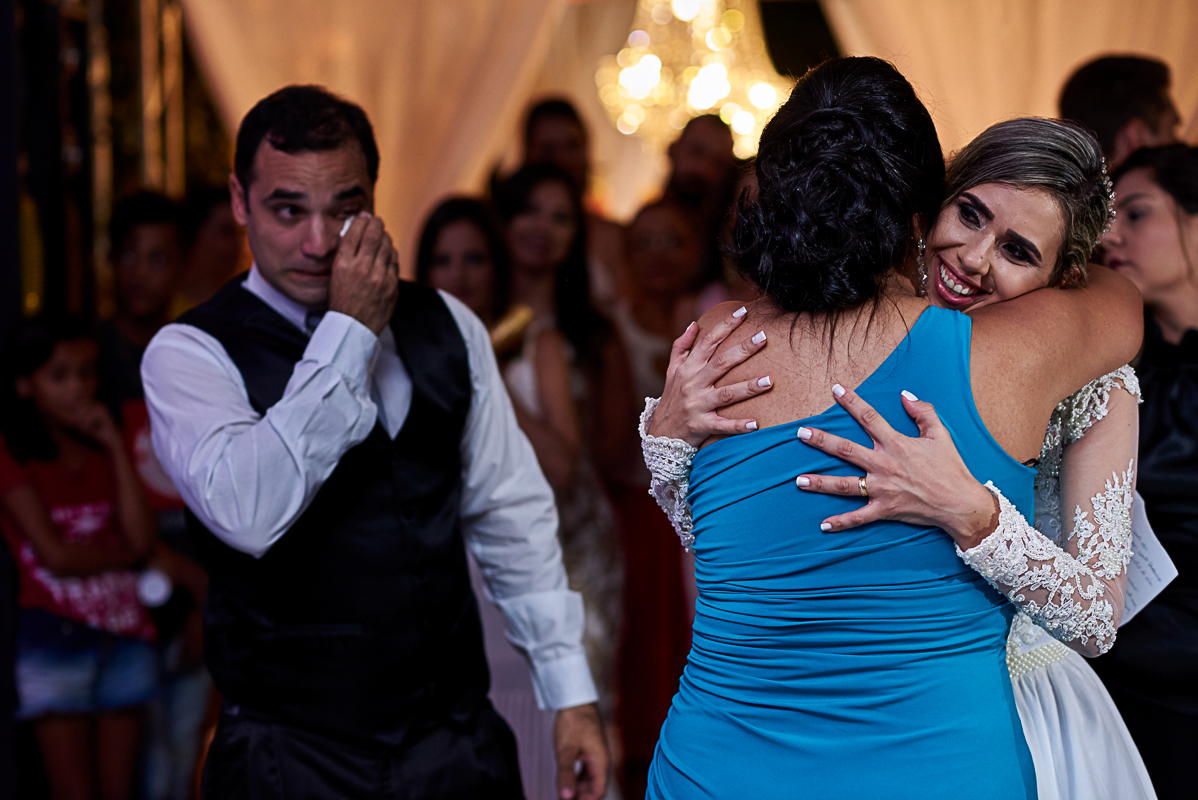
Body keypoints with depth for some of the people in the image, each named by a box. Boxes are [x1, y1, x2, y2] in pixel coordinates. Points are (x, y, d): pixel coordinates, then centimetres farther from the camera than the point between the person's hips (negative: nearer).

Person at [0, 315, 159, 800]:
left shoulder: (102, 450, 15)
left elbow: (141, 538, -1)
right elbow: (55, 554, -11)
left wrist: (115, 447, -2)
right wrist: (125, 553, 3)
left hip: (124, 635, 5)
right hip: (55, 634, -5)